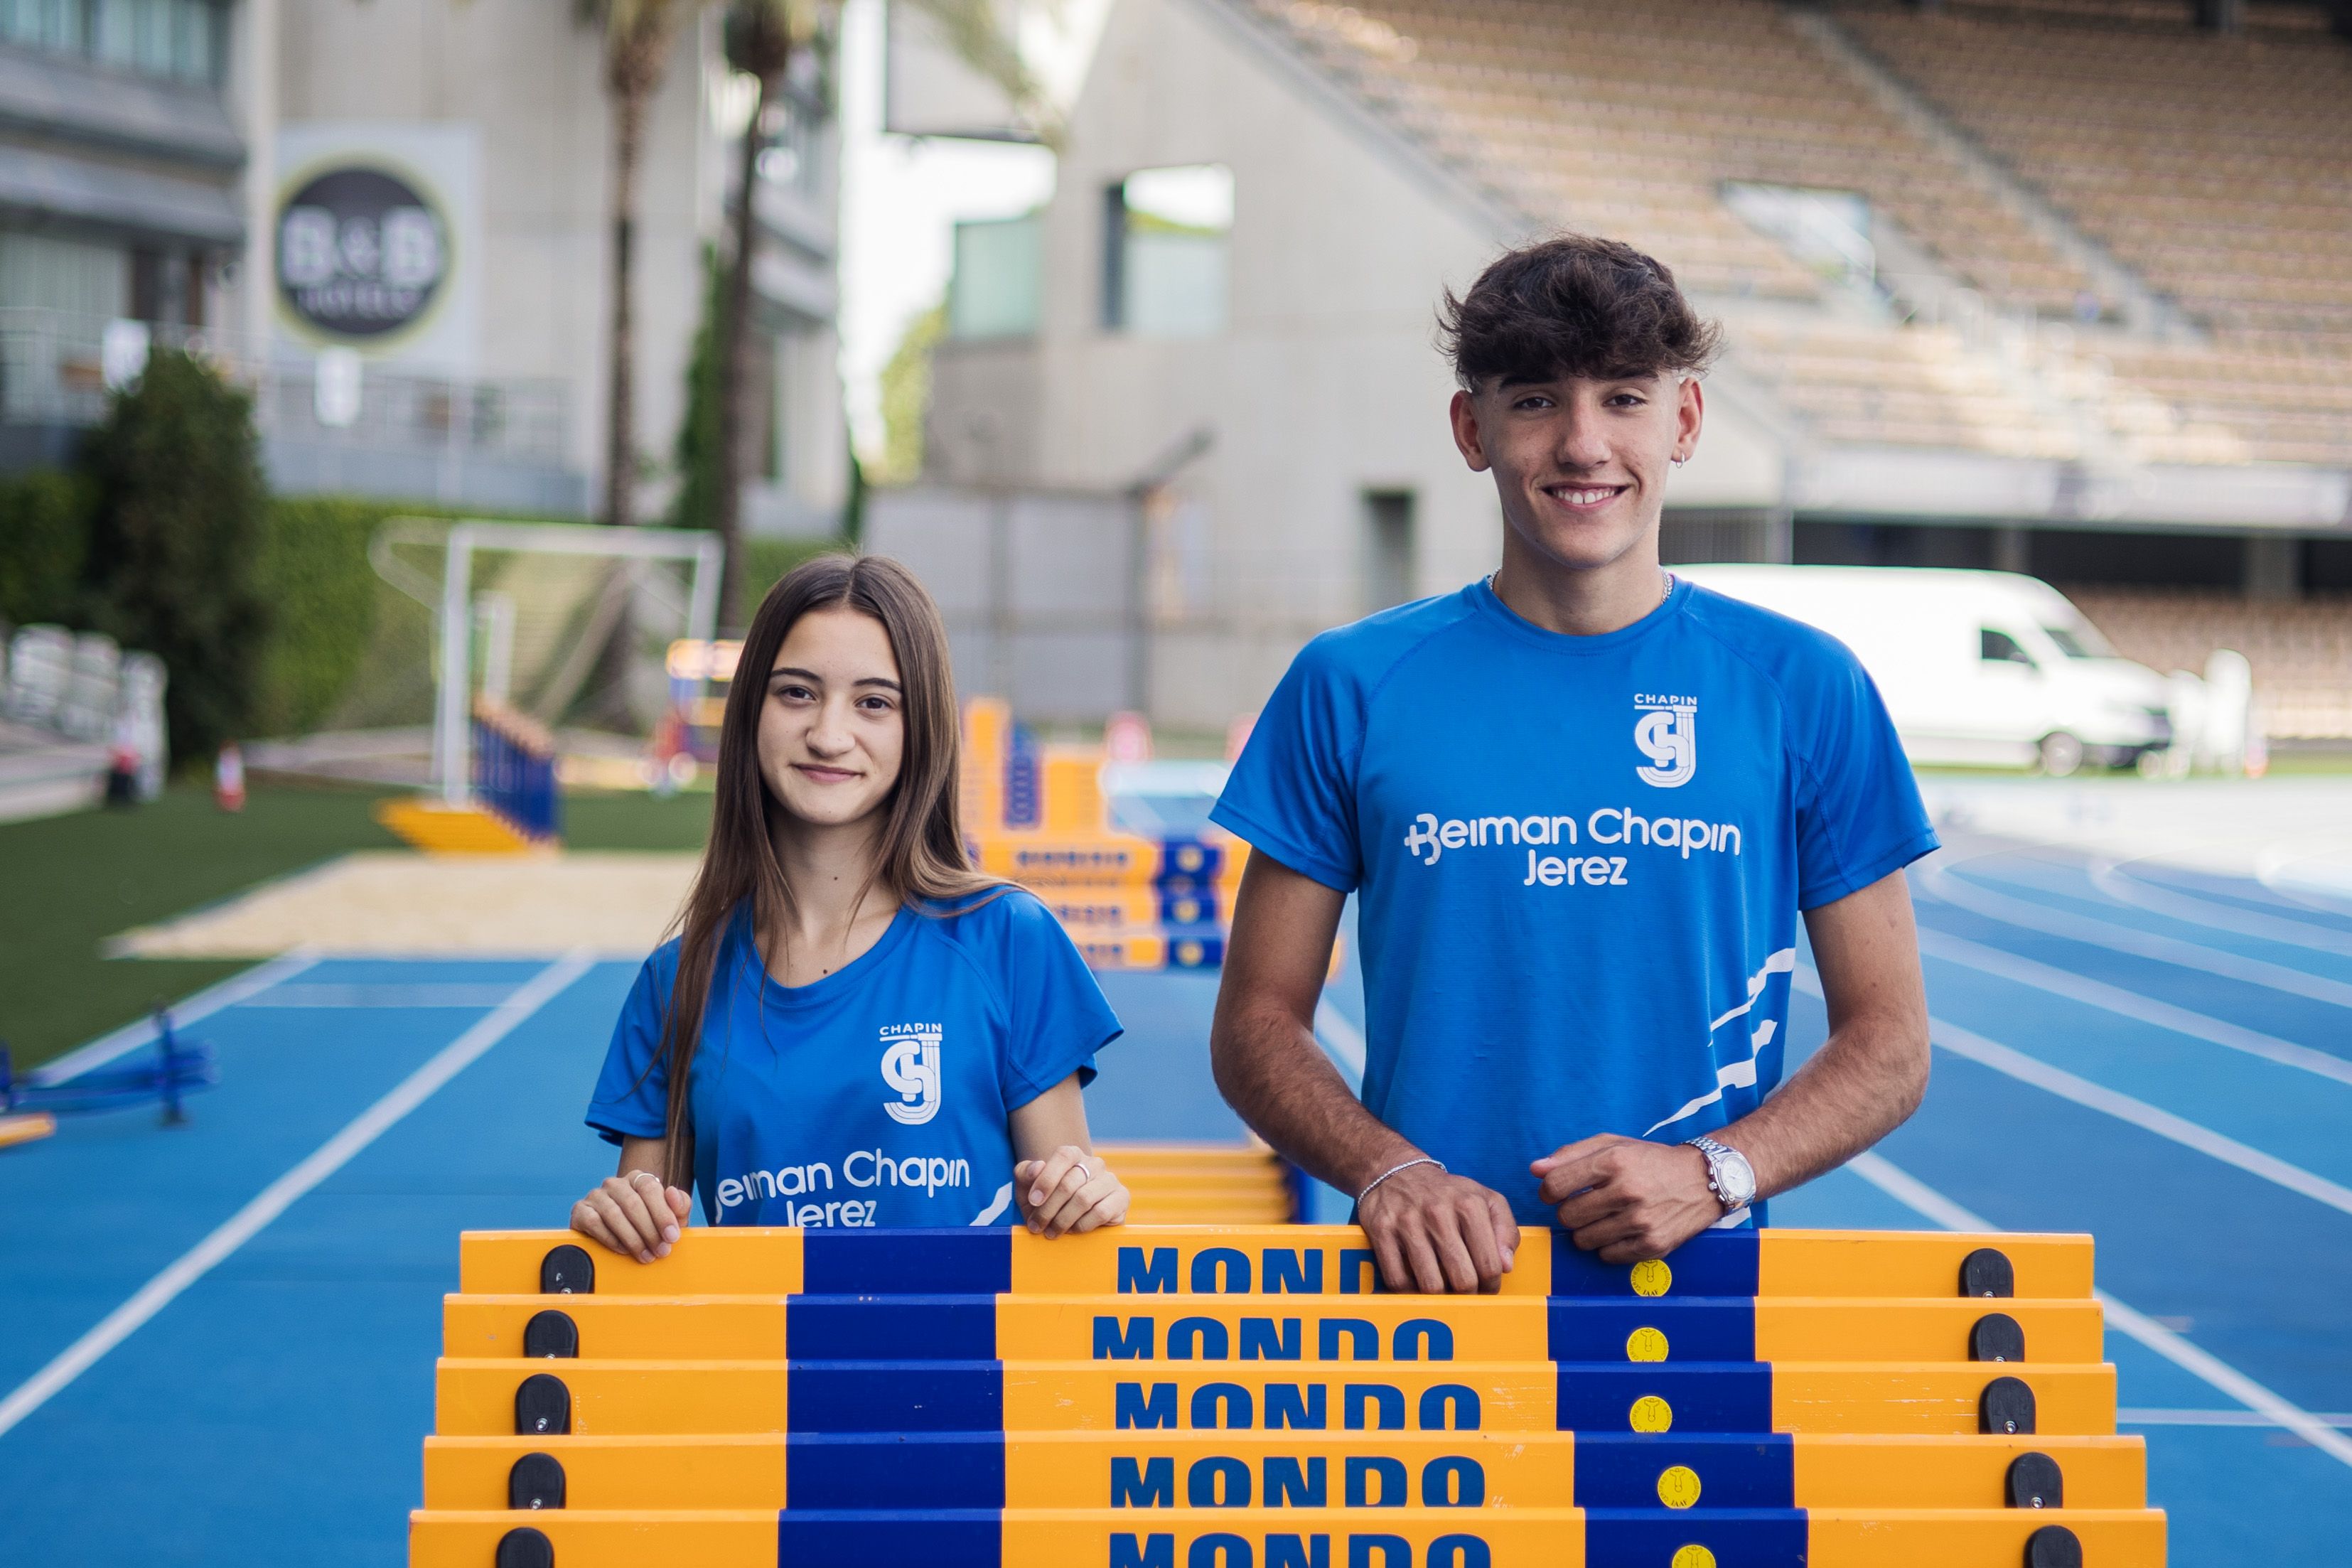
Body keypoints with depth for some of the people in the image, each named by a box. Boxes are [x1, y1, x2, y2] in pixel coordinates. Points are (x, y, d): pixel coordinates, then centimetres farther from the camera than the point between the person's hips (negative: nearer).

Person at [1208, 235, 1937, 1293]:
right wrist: (1388, 1172, -9)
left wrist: (1714, 1173, -7)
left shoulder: (1804, 690, 7)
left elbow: (1890, 1044, 9)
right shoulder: (1351, 688, 7)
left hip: (1697, 1281, 0)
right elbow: (1258, 1020, 8)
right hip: (1433, 1283, 0)